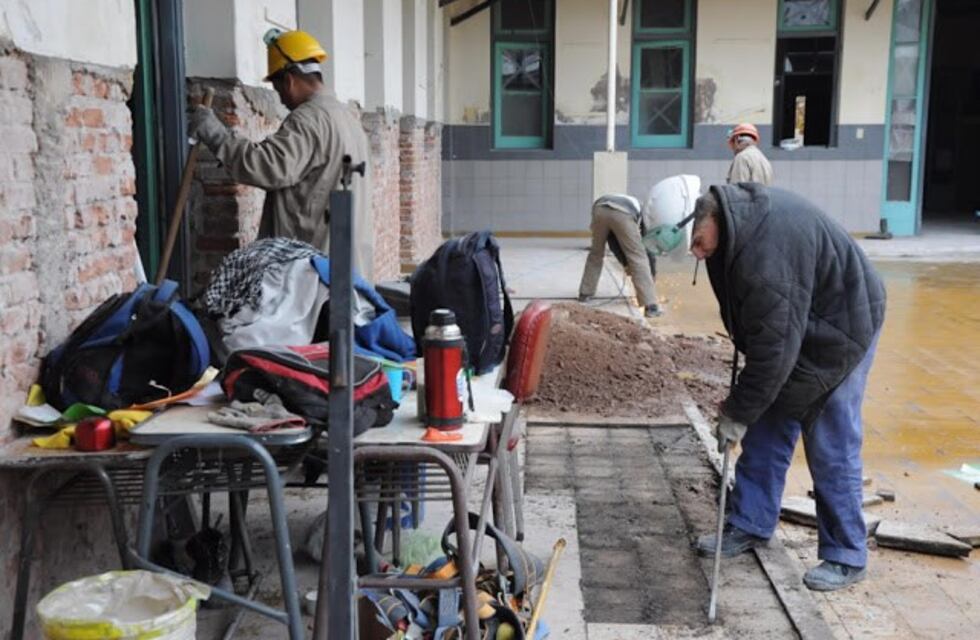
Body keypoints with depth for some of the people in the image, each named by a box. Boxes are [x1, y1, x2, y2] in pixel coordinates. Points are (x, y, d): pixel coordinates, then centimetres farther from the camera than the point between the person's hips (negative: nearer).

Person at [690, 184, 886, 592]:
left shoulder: (767, 250, -37)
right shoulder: (735, 214, -8)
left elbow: (773, 347, -31)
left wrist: (738, 412, -20)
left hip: (837, 332, -9)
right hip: (793, 327, 9)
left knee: (831, 447, -4)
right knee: (767, 432, 11)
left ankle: (846, 557, 9)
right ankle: (750, 525, 22)